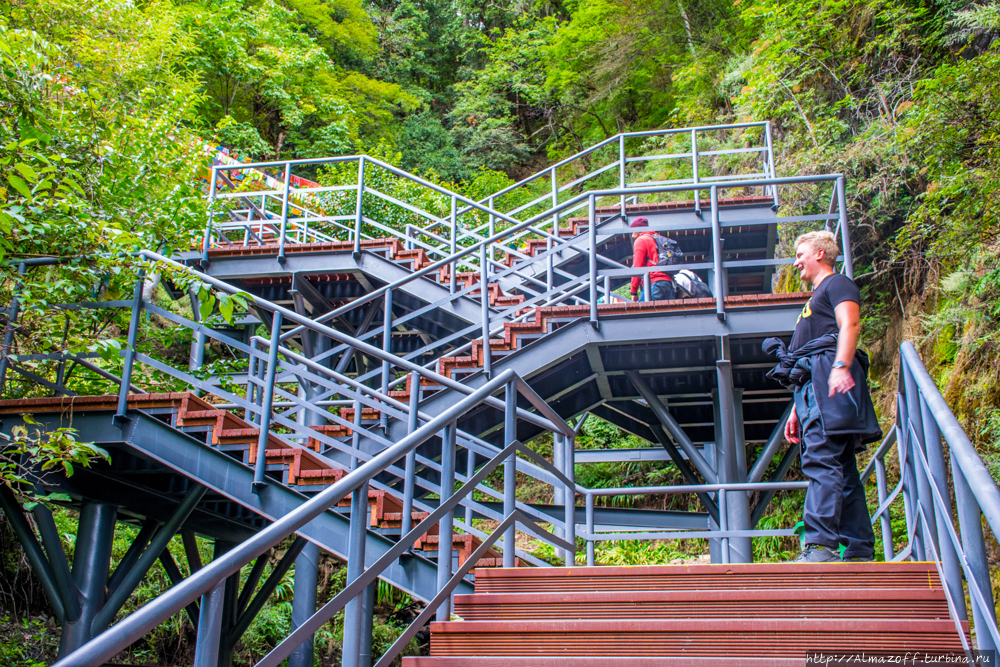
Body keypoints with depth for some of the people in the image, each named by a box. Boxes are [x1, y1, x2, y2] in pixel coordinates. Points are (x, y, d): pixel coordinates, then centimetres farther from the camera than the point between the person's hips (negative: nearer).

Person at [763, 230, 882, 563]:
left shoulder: (838, 284, 7)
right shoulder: (815, 299, 35)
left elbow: (850, 324, -13)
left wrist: (841, 366, -29)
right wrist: (796, 409, 27)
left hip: (831, 381, -10)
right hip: (813, 386, 10)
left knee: (821, 460, -21)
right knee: (841, 469, 5)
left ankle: (820, 546, -29)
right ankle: (860, 552, 5)